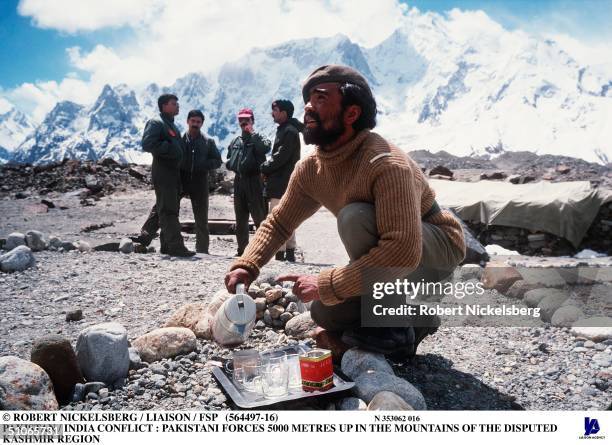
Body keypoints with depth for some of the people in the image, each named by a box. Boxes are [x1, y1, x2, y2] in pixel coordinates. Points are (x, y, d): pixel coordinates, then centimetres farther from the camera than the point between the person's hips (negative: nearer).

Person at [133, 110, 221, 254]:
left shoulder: (208, 142, 8)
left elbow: (217, 161, 4)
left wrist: (202, 166, -12)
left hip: (199, 183, 1)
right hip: (180, 181, 0)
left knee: (201, 218, 7)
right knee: (160, 207, -11)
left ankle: (202, 250, 18)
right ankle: (144, 237, -8)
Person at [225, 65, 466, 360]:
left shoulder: (386, 163, -33)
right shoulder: (309, 169, -8)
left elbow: (404, 252, -41)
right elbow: (278, 222, 1)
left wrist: (325, 284, -38)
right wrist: (246, 266, -17)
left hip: (438, 249, -7)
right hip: (385, 259, 7)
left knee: (355, 216, -32)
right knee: (324, 314, -4)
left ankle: (394, 325, -15)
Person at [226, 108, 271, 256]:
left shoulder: (257, 138, 3)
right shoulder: (235, 141, 20)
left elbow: (265, 148, -20)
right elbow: (229, 161, 27)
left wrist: (252, 133, -14)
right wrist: (232, 165, 5)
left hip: (254, 181, -6)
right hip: (239, 181, 7)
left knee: (259, 216, -8)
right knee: (240, 218, 10)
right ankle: (242, 249, 18)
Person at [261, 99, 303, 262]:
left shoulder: (289, 131, -12)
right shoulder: (284, 130, 19)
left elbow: (280, 157, -19)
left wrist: (265, 168, -7)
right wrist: (268, 168, 7)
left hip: (281, 183, -10)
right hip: (285, 183, 10)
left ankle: (280, 254, -8)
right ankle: (290, 253, 19)